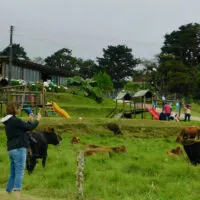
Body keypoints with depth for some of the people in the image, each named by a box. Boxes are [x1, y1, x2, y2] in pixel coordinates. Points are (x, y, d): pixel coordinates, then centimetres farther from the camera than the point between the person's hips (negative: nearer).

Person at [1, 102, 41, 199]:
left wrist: (30, 120, 19)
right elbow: (29, 127, -11)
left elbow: (23, 128, 20)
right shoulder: (15, 120, -14)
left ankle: (8, 193, 17)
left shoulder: (8, 122, 15)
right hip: (19, 149, -9)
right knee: (19, 172, -11)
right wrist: (37, 120, 4)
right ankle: (17, 194, -18)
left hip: (11, 149, 9)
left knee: (12, 174, 14)